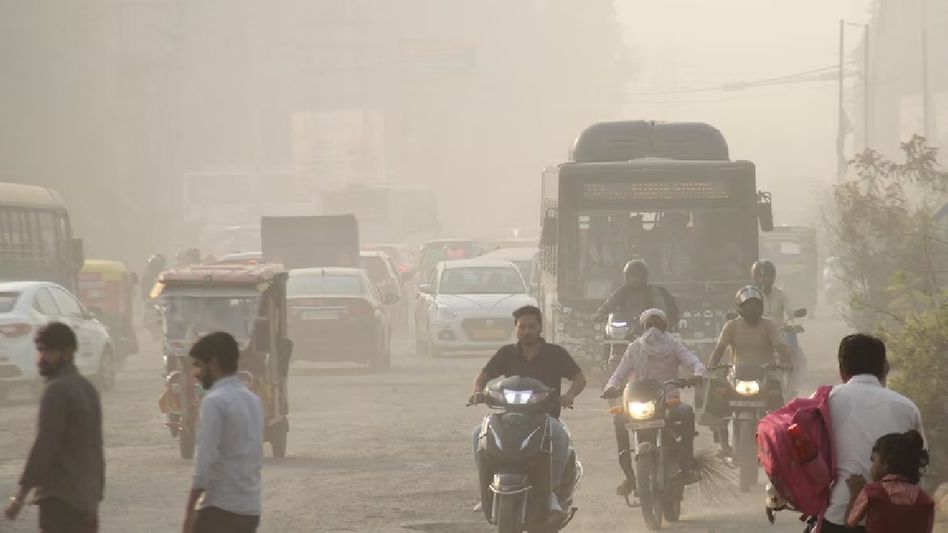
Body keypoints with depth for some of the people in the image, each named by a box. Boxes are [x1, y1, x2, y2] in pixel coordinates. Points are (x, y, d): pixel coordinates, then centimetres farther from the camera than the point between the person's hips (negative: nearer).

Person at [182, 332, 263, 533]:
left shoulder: (214, 402, -13)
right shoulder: (253, 400, 14)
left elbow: (205, 463, -18)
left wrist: (189, 515, -15)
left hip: (220, 509, -8)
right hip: (251, 509, 8)